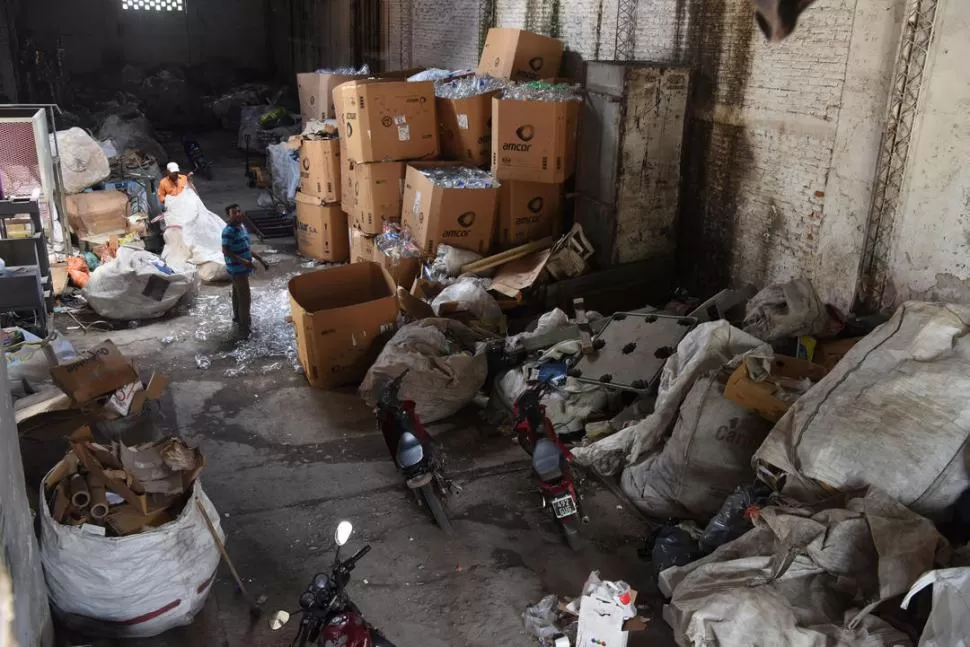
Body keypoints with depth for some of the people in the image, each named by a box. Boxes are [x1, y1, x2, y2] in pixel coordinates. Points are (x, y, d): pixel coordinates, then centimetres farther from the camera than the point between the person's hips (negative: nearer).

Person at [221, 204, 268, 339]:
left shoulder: (242, 227, 9)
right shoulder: (229, 231, -21)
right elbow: (225, 251, -26)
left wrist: (261, 260, 16)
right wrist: (243, 261, -32)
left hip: (242, 269, 9)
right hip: (237, 270, -9)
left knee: (238, 295, 23)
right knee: (245, 298, -5)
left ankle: (237, 319, 38)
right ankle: (245, 327, 3)